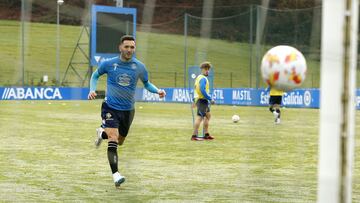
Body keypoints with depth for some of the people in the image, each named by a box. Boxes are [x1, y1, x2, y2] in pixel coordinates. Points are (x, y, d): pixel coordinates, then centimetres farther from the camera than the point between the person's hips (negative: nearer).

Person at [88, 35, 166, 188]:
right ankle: (115, 175, -20)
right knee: (113, 140, -21)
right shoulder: (109, 64, -8)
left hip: (128, 110, 3)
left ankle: (102, 133, 51)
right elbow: (95, 75, 10)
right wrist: (92, 90, -7)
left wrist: (157, 90, -8)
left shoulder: (139, 67, -4)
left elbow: (146, 83, 12)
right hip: (110, 107, -3)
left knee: (120, 141, 20)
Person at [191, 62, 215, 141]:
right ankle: (194, 136, -12)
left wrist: (195, 101, 23)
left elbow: (196, 89, 20)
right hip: (202, 100, -11)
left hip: (198, 99, 11)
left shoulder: (199, 77, 16)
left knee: (208, 115, 20)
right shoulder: (203, 79, -14)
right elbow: (202, 90, -24)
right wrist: (210, 99, -20)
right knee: (199, 117, -11)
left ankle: (206, 134, 21)